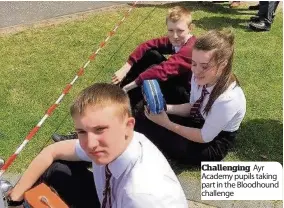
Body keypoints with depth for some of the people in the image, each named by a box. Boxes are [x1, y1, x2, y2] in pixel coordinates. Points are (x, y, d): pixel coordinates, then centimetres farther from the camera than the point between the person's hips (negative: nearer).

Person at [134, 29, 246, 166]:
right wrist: (166, 108, -13)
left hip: (213, 145, -6)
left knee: (141, 125, -16)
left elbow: (204, 137, -22)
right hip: (199, 123, 6)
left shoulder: (228, 100, -35)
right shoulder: (201, 77, -15)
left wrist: (167, 124, -23)